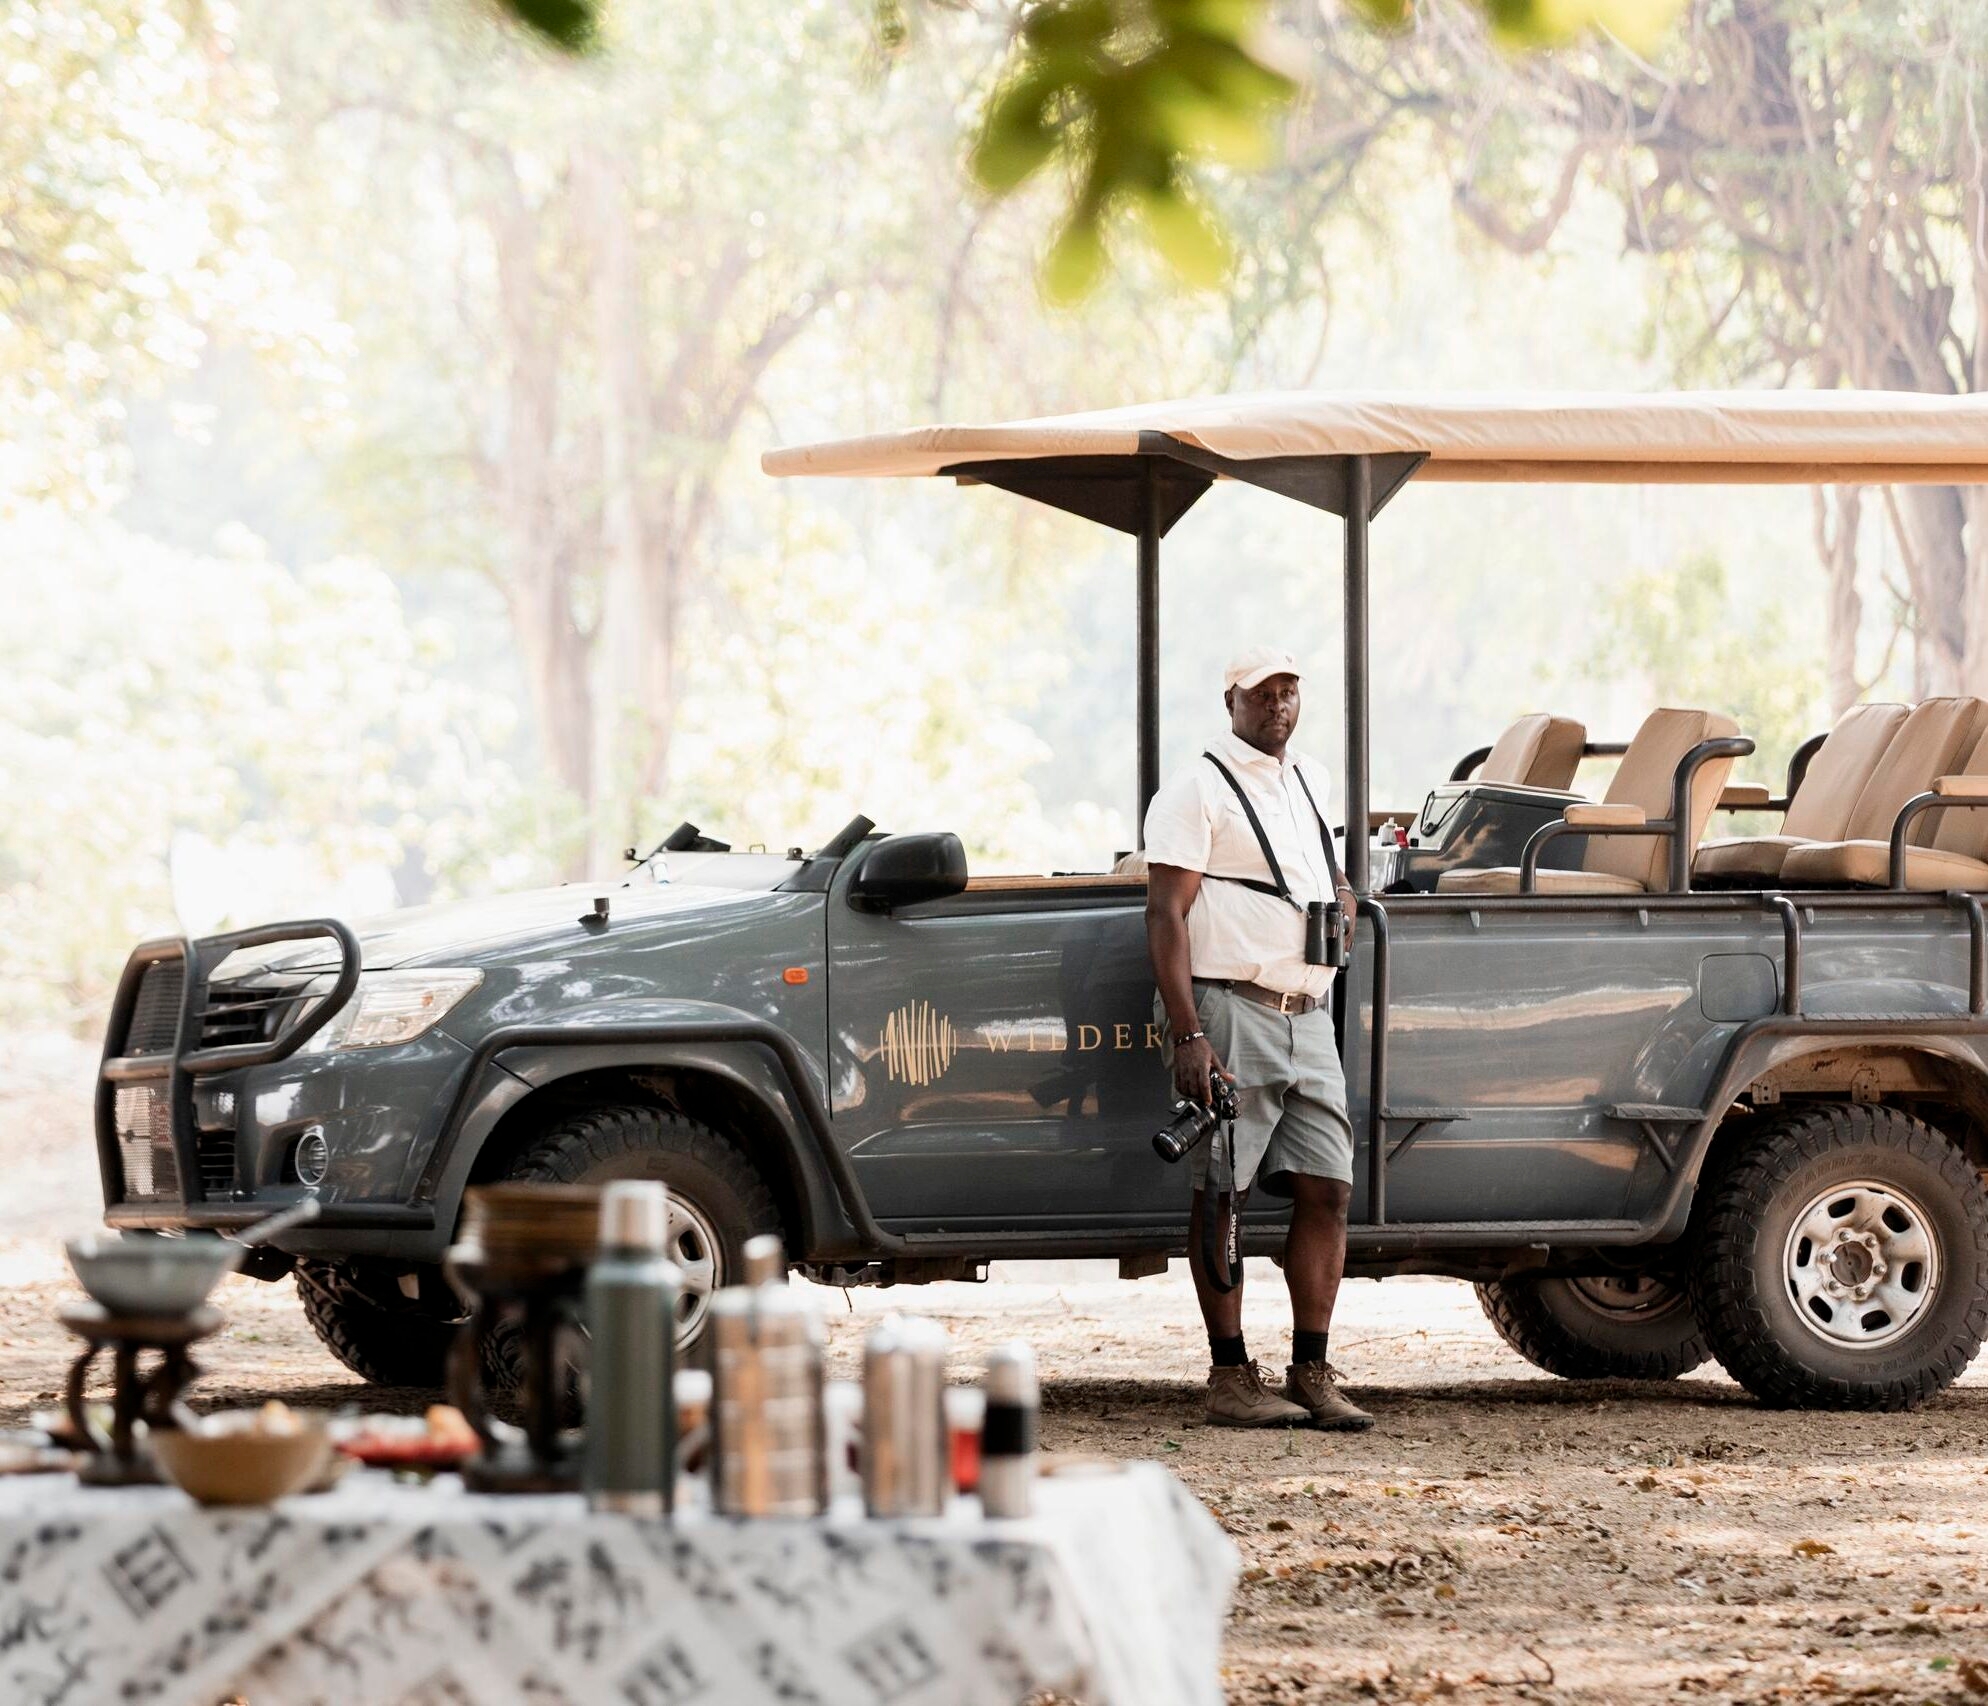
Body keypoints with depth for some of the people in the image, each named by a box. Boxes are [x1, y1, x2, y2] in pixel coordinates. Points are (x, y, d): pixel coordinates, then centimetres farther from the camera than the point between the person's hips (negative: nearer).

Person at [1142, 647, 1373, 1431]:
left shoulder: (1309, 780, 18)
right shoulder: (1197, 790, -5)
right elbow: (1166, 915, -12)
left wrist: (1340, 890, 13)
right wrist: (1185, 1035, -21)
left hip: (1306, 1017, 7)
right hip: (1228, 1011, -7)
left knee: (1326, 1189, 1)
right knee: (1223, 1196, -4)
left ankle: (1312, 1373, 4)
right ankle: (1231, 1379, -1)